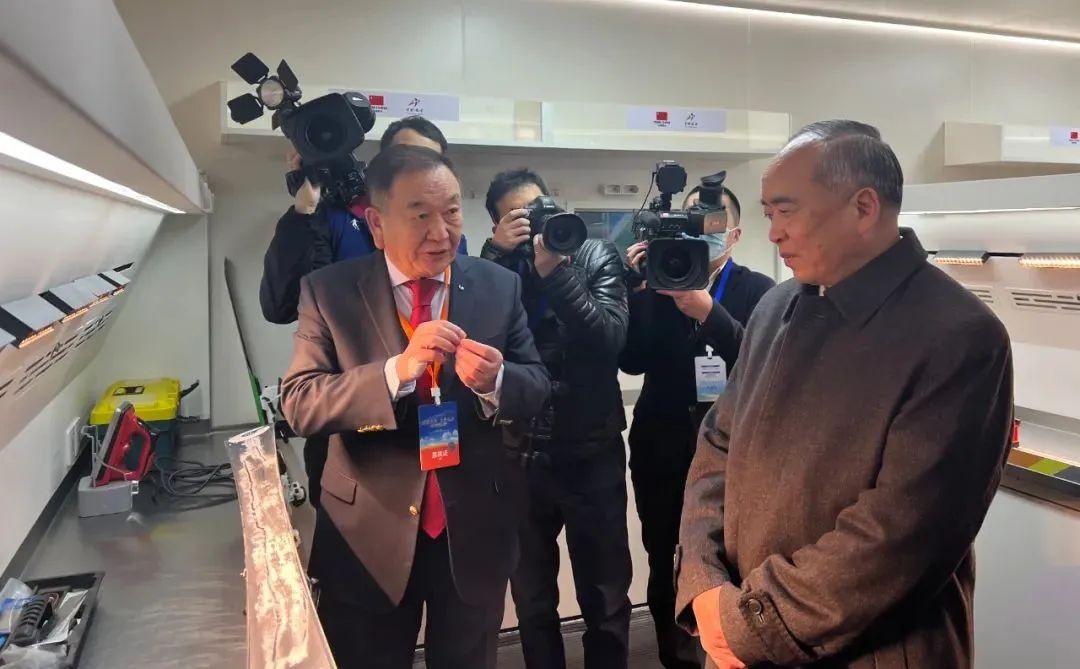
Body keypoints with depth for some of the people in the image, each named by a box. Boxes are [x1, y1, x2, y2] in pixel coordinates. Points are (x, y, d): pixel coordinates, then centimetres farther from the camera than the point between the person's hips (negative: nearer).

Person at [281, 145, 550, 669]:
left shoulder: (499, 286, -2)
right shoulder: (329, 290, -8)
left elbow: (538, 387, -2)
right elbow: (298, 404, -14)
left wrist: (495, 381, -25)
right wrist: (397, 369, -29)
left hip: (475, 530, 2)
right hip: (370, 533, -1)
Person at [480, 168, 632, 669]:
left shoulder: (596, 256, 0)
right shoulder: (494, 267, 3)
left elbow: (610, 339, -14)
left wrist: (554, 271, -19)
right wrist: (496, 253, -16)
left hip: (592, 454, -1)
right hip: (520, 455, 2)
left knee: (605, 597, 13)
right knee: (532, 600, 18)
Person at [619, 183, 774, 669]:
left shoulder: (758, 291, 1)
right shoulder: (659, 282, 6)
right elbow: (632, 361, -5)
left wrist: (707, 311, -26)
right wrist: (638, 290, -14)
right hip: (662, 450, 2)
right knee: (664, 566, 10)